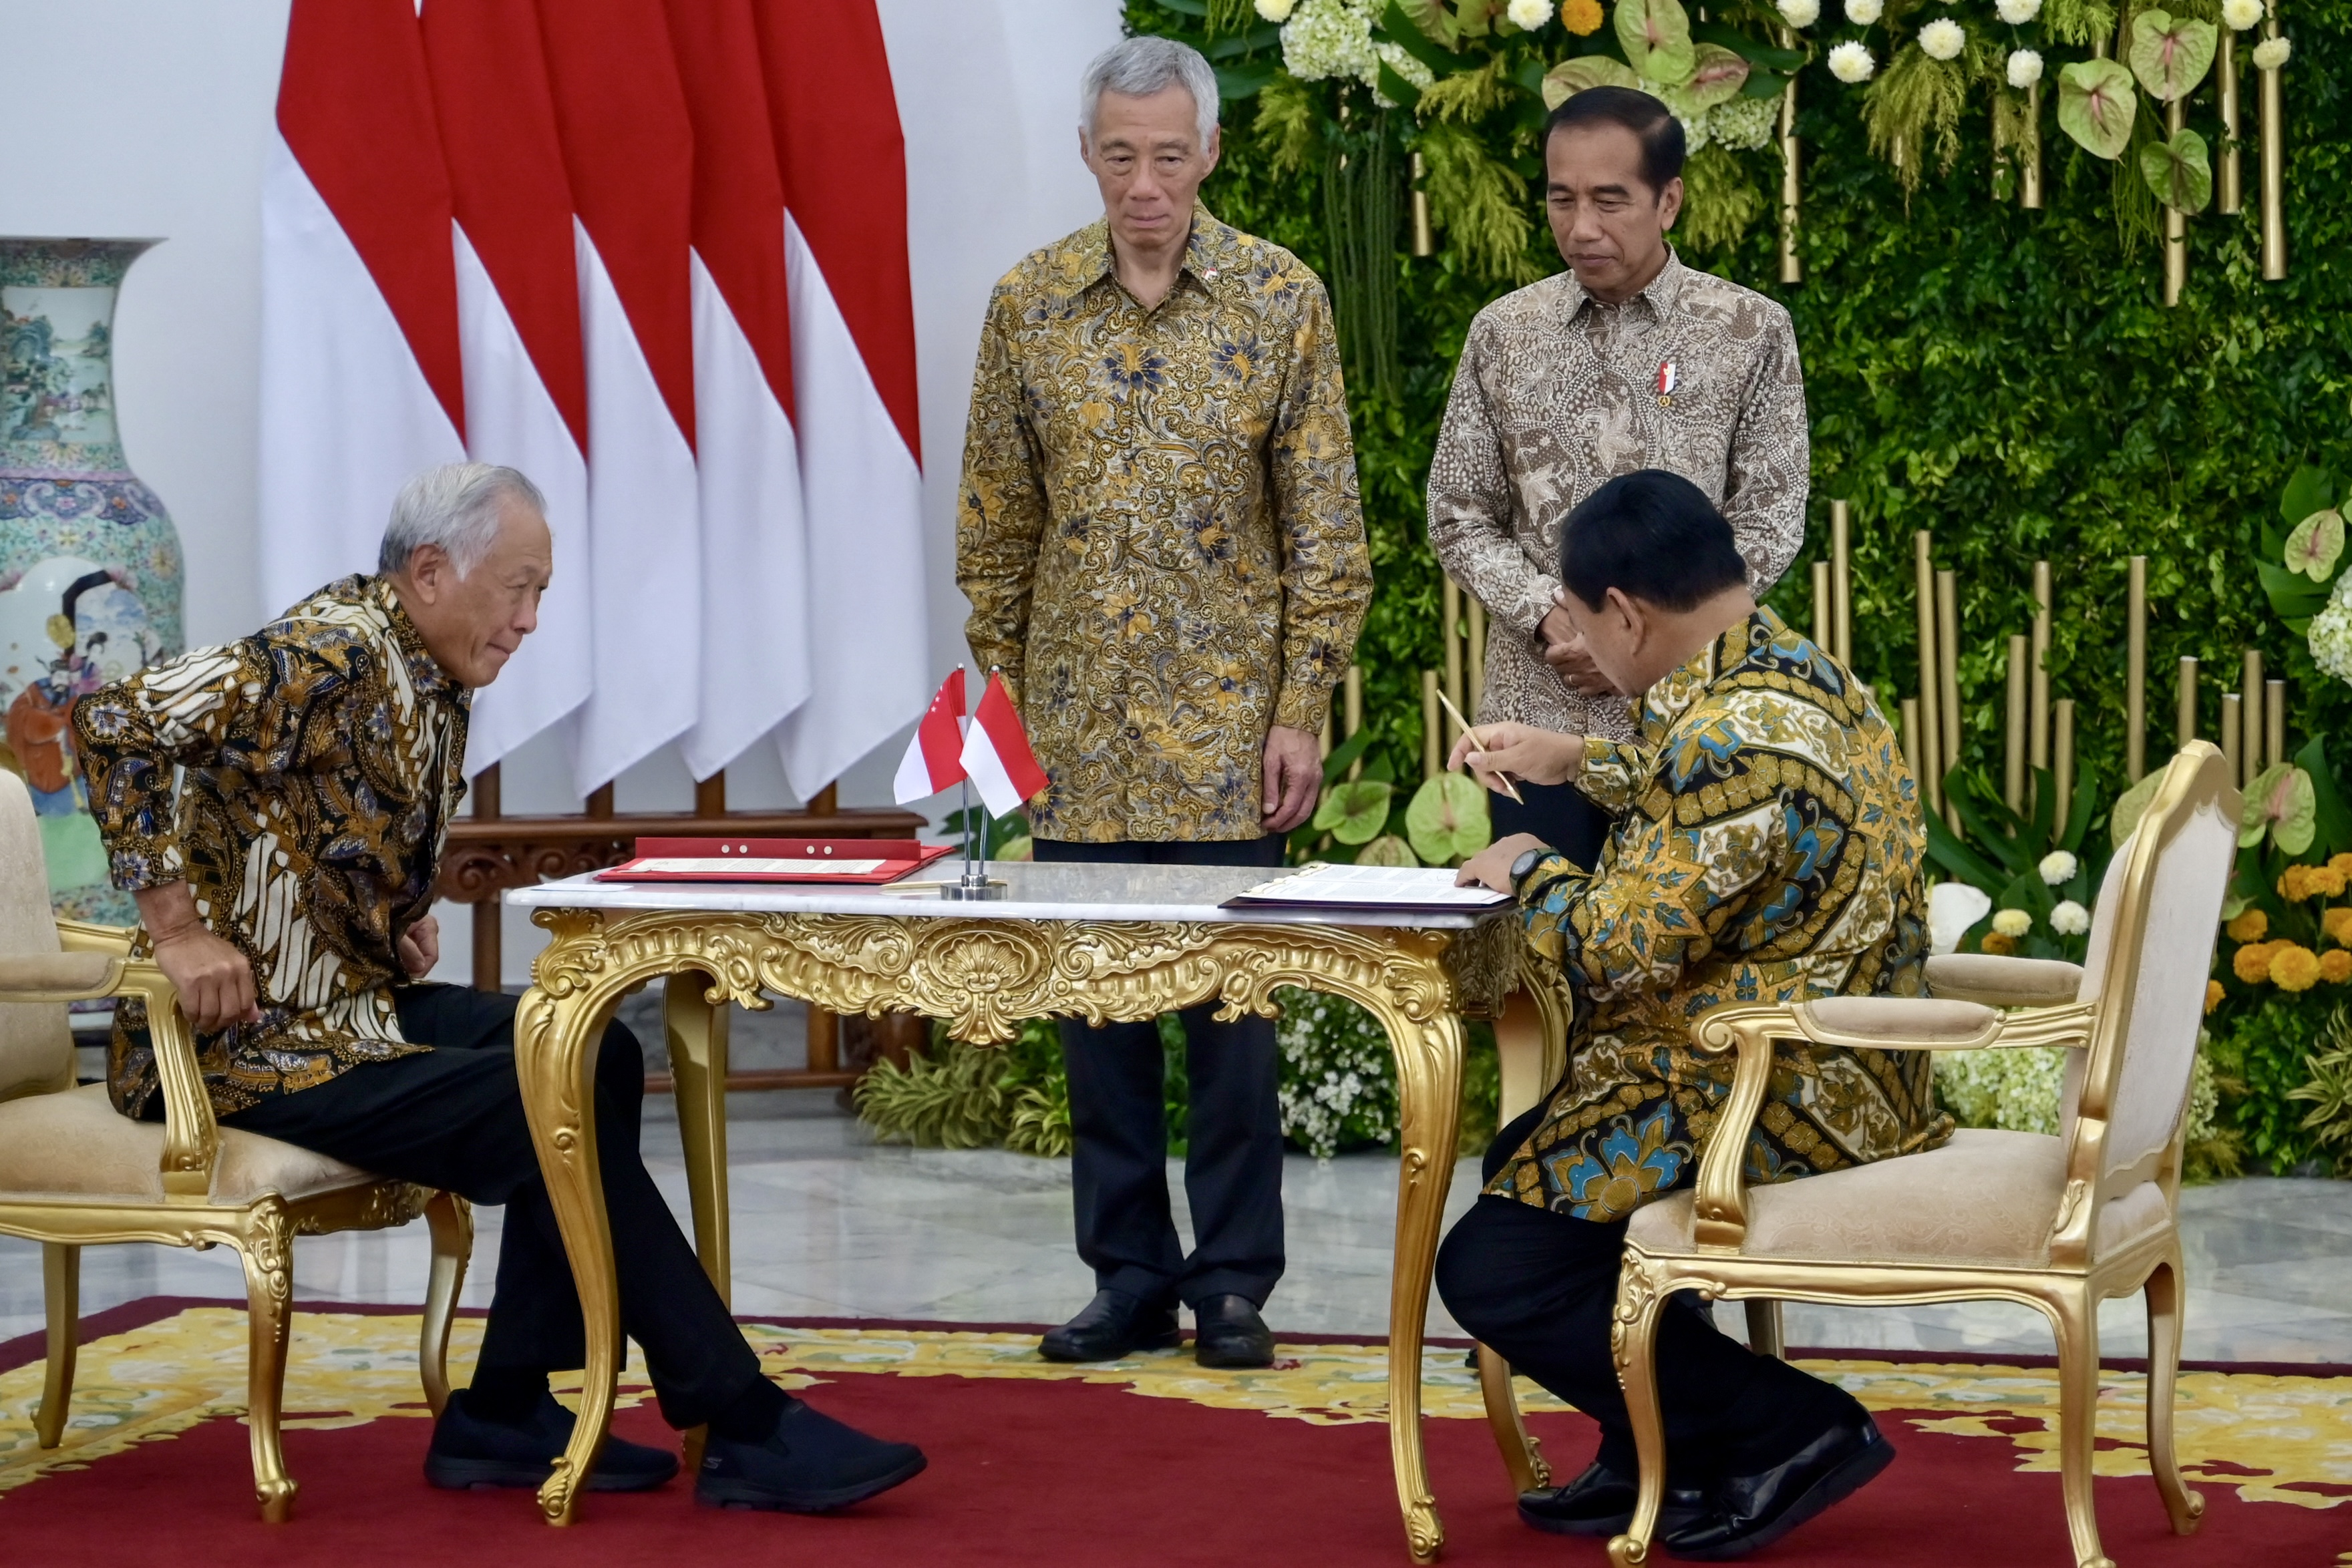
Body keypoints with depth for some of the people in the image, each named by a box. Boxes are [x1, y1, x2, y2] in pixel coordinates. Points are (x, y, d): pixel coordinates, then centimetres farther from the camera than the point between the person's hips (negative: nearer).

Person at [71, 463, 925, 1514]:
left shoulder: (436, 681, 10)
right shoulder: (333, 657, -19)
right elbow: (114, 722, -28)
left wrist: (399, 923, 8)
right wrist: (178, 925, -27)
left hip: (355, 1003, 10)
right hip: (249, 1043, -10)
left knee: (600, 1055, 1)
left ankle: (505, 1417, 1)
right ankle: (745, 1431, -10)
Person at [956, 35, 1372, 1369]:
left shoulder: (1282, 300, -3)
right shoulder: (1030, 305, 4)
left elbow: (1327, 529, -3)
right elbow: (996, 524, 9)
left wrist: (1302, 711, -8)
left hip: (1226, 720, -2)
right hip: (1078, 727, 3)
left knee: (1230, 1004, 0)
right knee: (1097, 1005, 7)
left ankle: (1233, 1281, 10)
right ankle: (1130, 1276, 16)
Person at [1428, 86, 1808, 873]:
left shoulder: (1751, 332, -1)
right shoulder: (1503, 333, 5)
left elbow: (1769, 520, -2)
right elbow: (1460, 516, 6)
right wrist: (1547, 617, -10)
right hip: (1538, 712, 2)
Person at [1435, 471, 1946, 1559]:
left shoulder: (1735, 732, -25)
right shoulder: (1802, 672, 9)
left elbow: (1628, 950, -24)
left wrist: (1533, 874, -6)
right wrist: (1573, 763, 32)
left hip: (1778, 1109, -11)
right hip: (1838, 1082, 11)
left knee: (1490, 1271, -8)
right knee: (1523, 1165, 26)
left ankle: (1791, 1431, -3)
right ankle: (1653, 1462, 23)